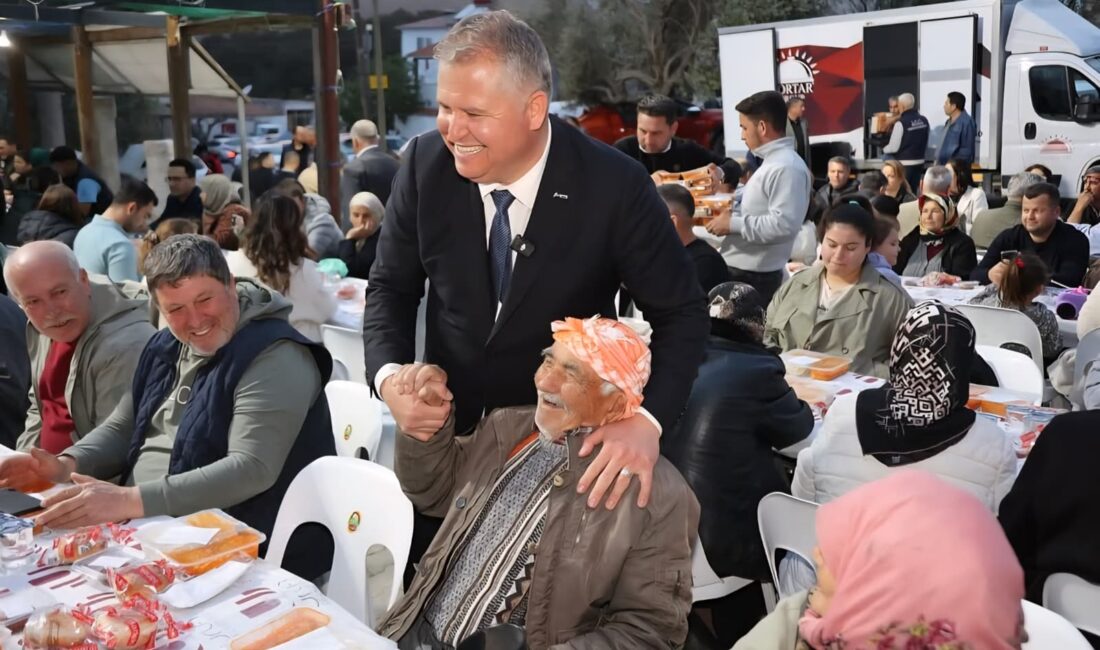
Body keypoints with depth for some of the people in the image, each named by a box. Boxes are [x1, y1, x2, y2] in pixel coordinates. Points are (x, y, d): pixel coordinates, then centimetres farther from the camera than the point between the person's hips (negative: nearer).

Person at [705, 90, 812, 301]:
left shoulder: (785, 167, -17)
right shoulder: (773, 162, 16)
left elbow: (784, 224, -26)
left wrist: (733, 224, -20)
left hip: (752, 276, -10)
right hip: (742, 270, 10)